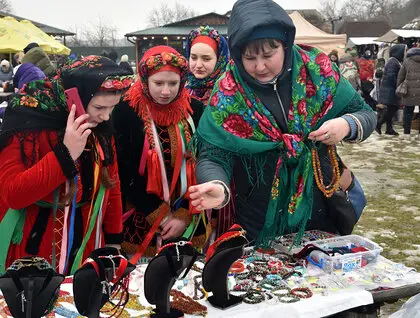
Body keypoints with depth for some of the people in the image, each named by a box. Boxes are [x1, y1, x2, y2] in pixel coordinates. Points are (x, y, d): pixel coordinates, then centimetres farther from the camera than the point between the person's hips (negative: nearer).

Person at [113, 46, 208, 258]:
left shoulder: (194, 110, -1)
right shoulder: (126, 112, -8)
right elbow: (126, 173, -8)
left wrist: (184, 215, -9)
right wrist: (159, 217, -12)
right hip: (141, 219, -2)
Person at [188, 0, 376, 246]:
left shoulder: (317, 68, -10)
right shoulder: (228, 94, -15)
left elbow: (365, 114, 0)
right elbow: (213, 156, -17)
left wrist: (346, 125, -22)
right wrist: (218, 187, -39)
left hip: (320, 209, 2)